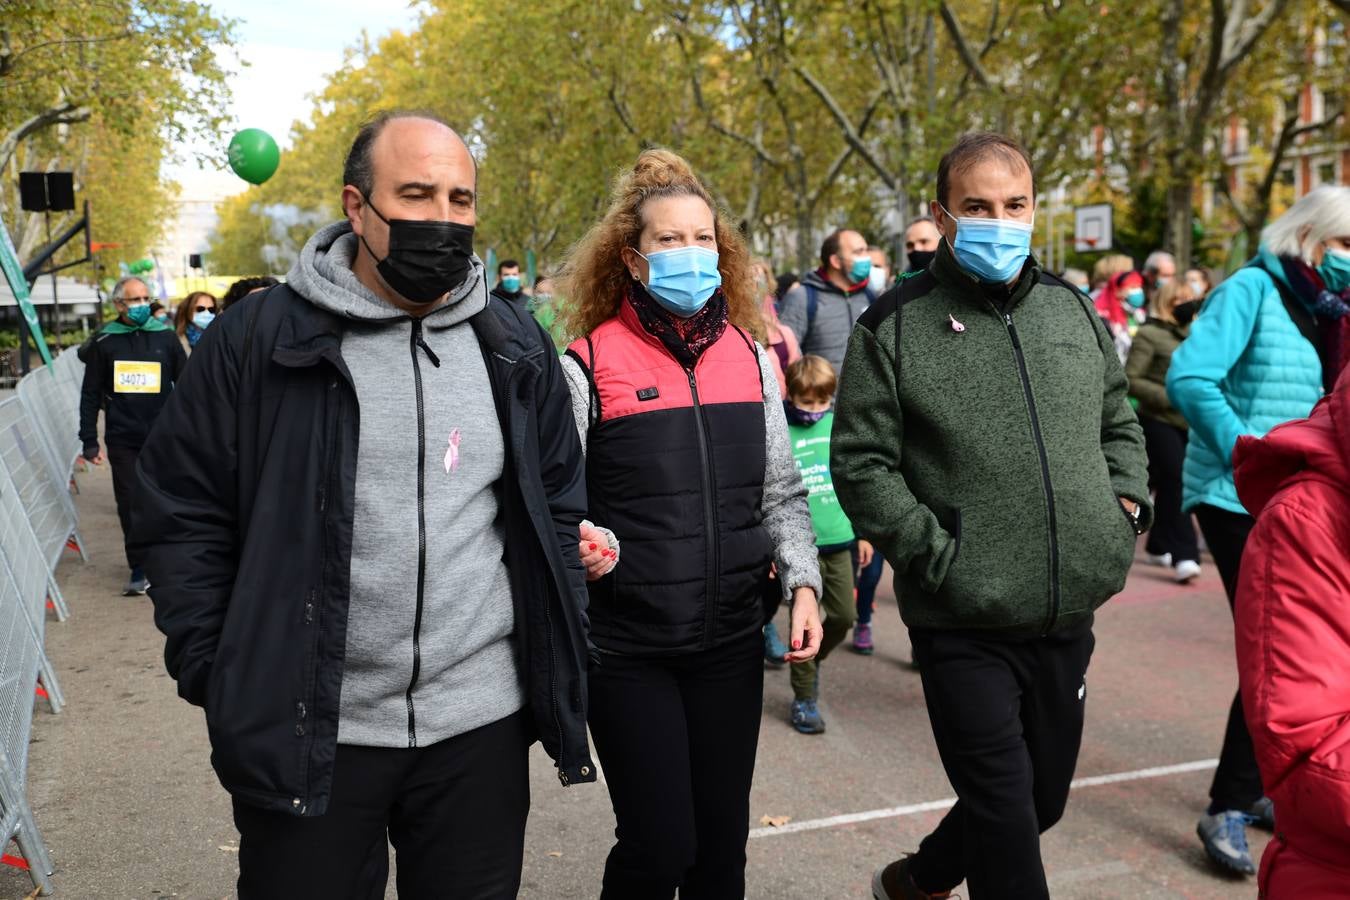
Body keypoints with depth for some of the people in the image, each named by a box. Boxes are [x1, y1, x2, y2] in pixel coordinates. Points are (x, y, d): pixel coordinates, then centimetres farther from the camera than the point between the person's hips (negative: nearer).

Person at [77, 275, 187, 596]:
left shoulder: (164, 336, 4)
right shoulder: (104, 342, 4)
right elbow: (90, 395, 7)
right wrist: (89, 441, 2)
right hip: (122, 440, 0)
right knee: (130, 504, 1)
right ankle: (139, 569, 10)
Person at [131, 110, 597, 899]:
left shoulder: (515, 347, 4)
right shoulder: (259, 338, -6)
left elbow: (560, 505, 11)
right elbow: (186, 517, -1)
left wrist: (560, 654, 6)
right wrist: (217, 676, -6)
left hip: (482, 724, 3)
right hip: (302, 734, -2)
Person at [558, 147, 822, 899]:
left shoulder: (750, 357, 5)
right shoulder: (590, 365, -8)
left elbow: (782, 494, 10)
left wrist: (803, 582, -2)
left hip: (731, 639, 4)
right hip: (629, 646, -4)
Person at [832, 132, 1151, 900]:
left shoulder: (1073, 309, 9)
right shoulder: (895, 327, -7)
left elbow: (1119, 424, 20)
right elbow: (861, 464, -10)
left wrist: (1127, 504, 4)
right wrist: (938, 555, -17)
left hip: (1070, 615, 6)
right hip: (965, 626, -6)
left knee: (1044, 799, 20)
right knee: (1005, 816, 0)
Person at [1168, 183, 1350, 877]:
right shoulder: (1251, 288, -9)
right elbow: (1189, 378, -22)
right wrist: (1247, 456, -24)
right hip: (1236, 498, -8)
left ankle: (1257, 789, 28)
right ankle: (1227, 810, 2)